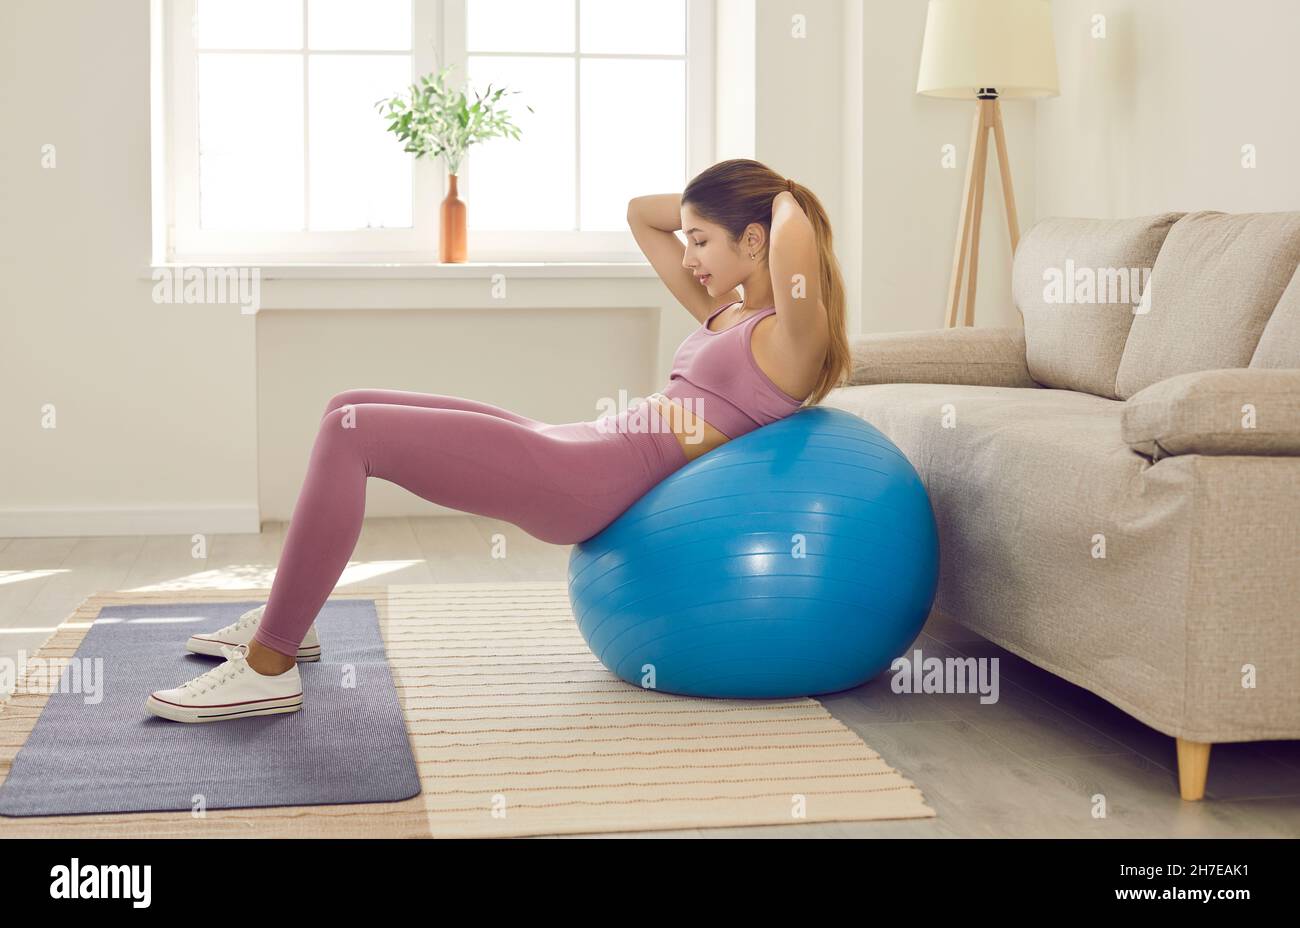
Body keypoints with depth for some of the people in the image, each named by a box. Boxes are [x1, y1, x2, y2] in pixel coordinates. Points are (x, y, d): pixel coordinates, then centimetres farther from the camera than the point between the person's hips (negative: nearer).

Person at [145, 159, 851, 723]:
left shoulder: (791, 337, -6)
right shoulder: (725, 314, 21)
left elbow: (794, 245, -29)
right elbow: (640, 213, 30)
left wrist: (785, 201, -8)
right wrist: (714, 201, 20)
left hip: (584, 484, -10)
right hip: (574, 451, 10)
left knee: (353, 434, -18)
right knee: (350, 412, 12)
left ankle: (268, 668, -15)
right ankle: (287, 616, 21)